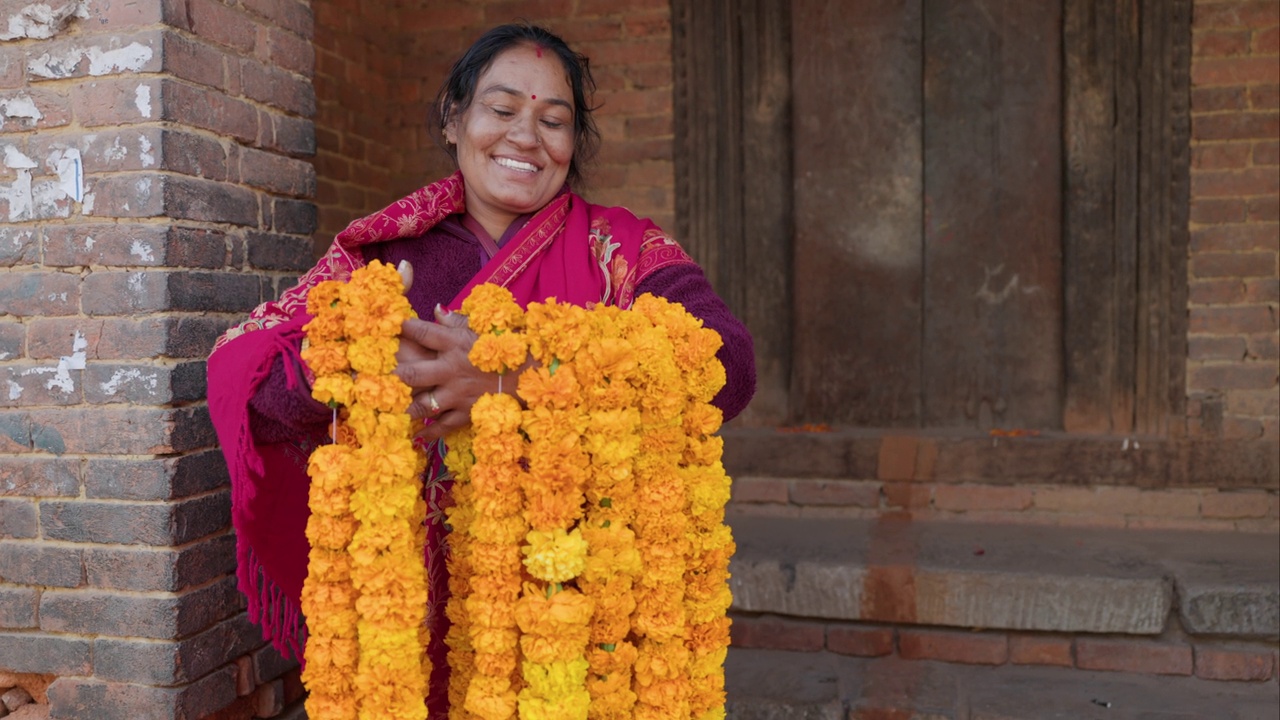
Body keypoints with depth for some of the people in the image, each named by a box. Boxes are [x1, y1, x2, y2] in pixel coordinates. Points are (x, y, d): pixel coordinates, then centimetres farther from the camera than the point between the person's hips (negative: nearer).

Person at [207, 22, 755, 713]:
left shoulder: (621, 251, -3)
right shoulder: (386, 249, 2)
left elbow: (728, 364, -21)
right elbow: (236, 364, -6)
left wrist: (516, 378, -33)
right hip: (411, 599, 1)